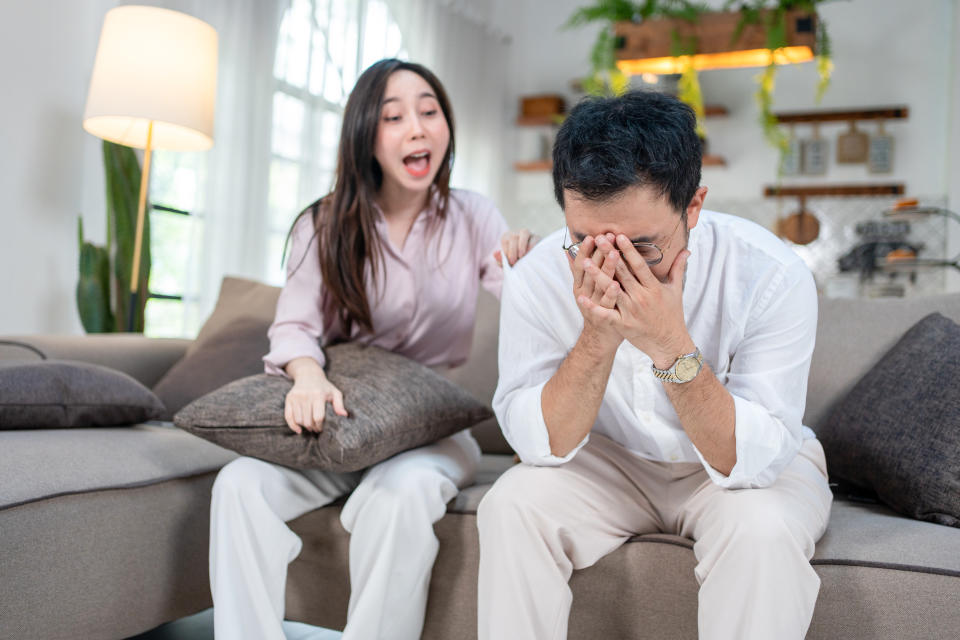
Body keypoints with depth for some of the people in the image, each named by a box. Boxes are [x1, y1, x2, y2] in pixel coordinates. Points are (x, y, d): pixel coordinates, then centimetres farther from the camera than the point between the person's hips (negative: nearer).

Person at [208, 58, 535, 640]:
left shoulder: (472, 218, 1)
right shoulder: (326, 225, 2)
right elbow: (294, 327, -7)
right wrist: (309, 374, -31)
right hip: (341, 420, 2)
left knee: (399, 495, -34)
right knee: (241, 483, -25)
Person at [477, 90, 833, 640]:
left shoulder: (772, 275, -27)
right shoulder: (538, 277, -21)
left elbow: (753, 460, -28)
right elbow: (541, 444, -21)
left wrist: (672, 346, -42)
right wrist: (598, 337, -37)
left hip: (753, 468, -1)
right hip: (612, 460, 2)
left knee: (762, 529, -32)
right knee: (514, 505, -24)